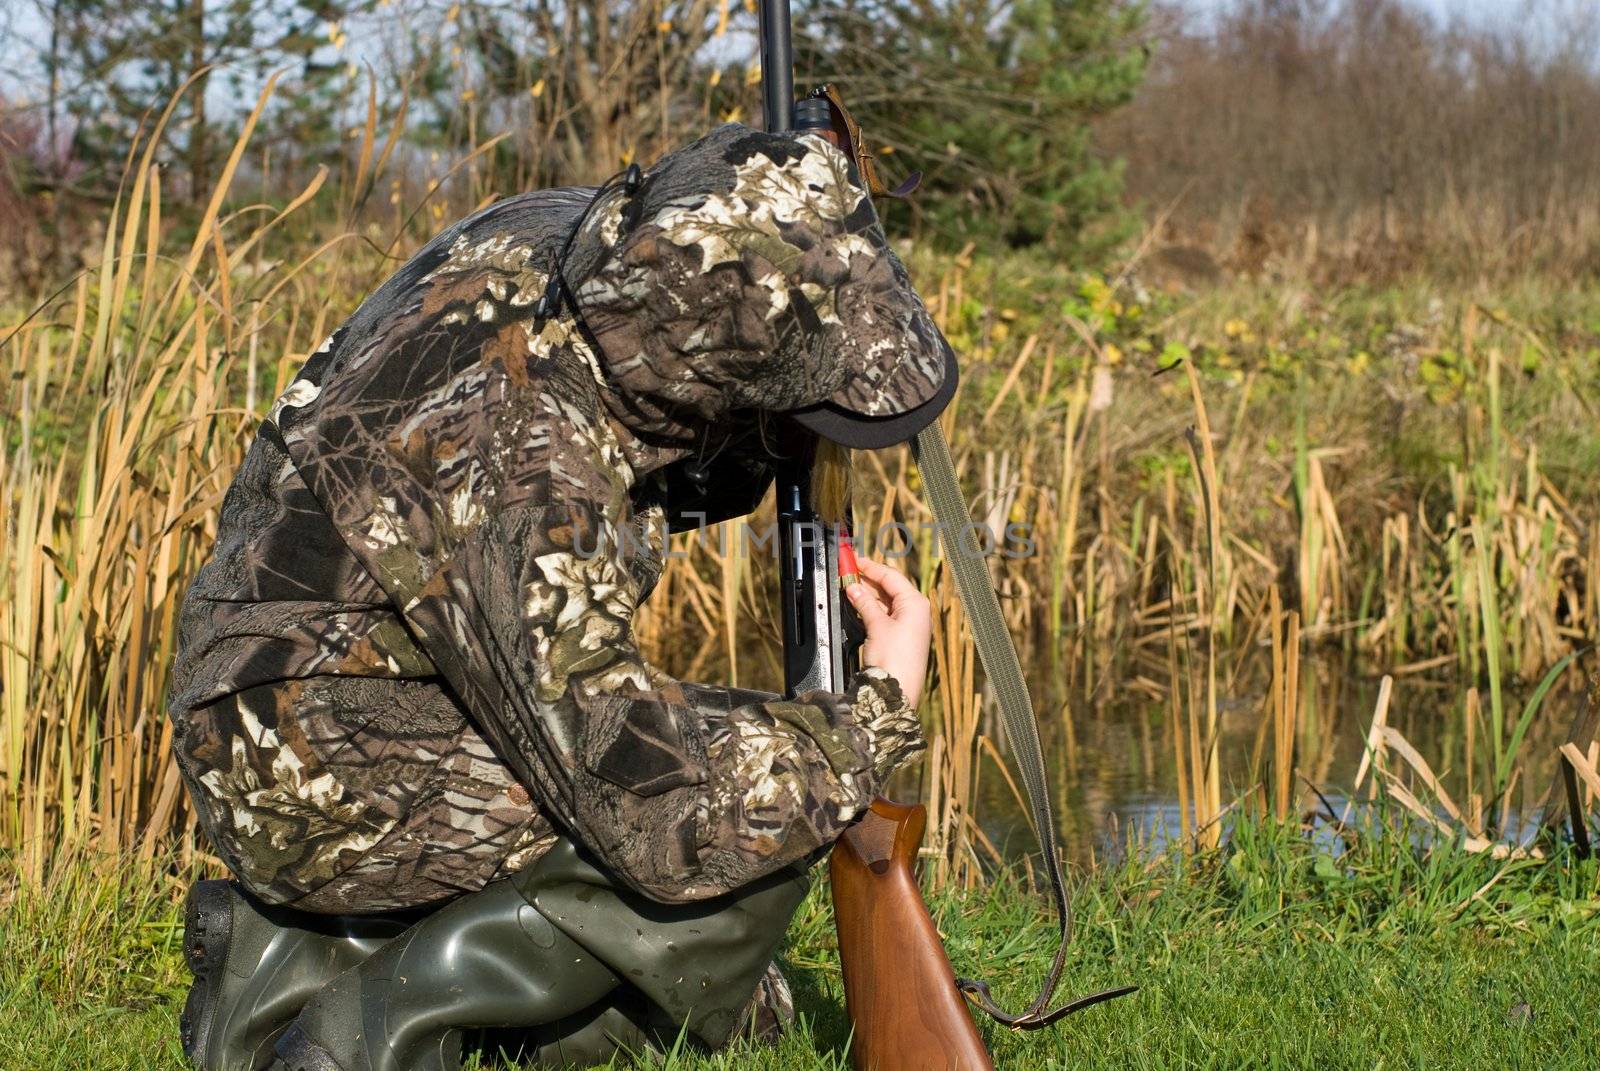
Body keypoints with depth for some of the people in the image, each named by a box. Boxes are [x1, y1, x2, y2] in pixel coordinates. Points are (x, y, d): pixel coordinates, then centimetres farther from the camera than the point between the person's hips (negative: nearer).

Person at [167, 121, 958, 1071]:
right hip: (324, 780, -9)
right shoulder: (523, 478, -36)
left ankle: (309, 949, 14)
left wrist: (769, 457, -7)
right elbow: (662, 816, -33)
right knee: (747, 824, -20)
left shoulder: (558, 241, -11)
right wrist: (881, 709, -20)